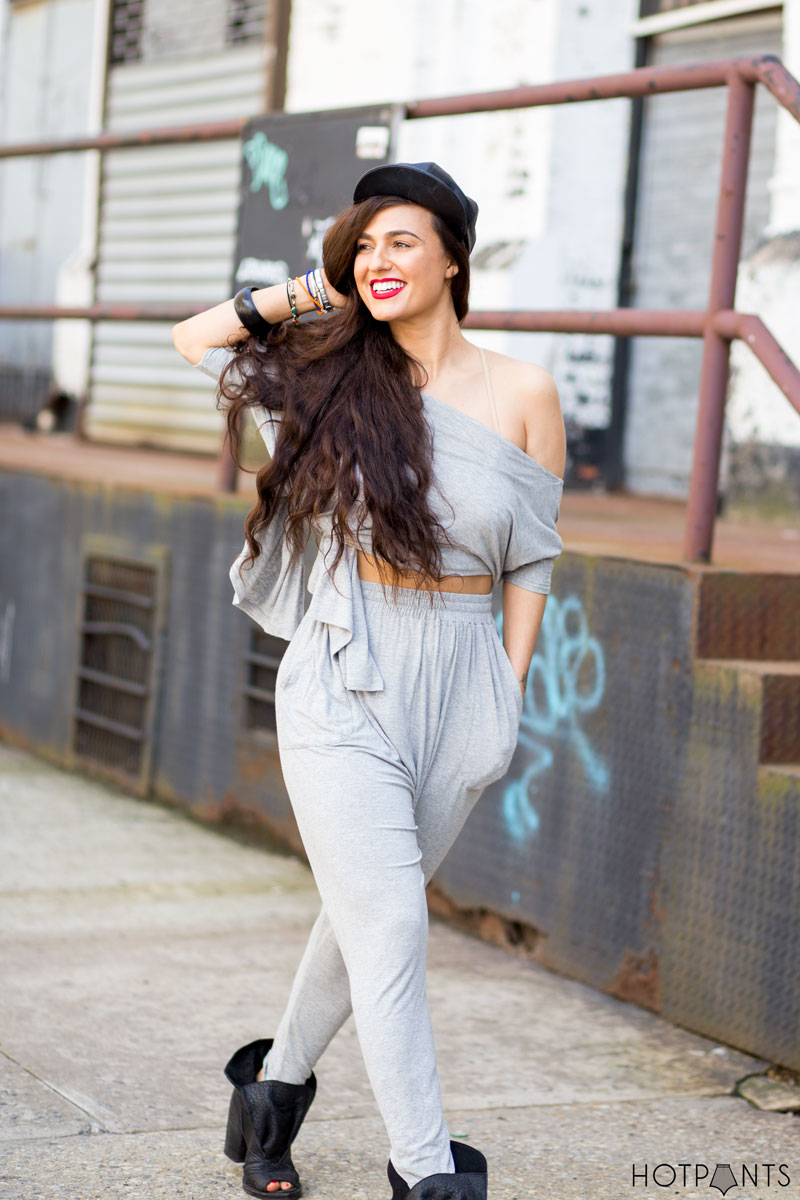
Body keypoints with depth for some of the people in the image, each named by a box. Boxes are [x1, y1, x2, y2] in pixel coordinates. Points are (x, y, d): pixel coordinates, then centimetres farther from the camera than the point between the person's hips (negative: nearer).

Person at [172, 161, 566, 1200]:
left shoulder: (524, 395, -1)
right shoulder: (339, 377, 0)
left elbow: (531, 560, 6)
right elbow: (195, 338, 13)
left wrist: (510, 694, 3)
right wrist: (309, 293, 1)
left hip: (458, 690, 2)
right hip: (345, 685, -2)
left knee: (365, 917, 17)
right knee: (390, 928, -9)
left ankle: (276, 1085, 40)